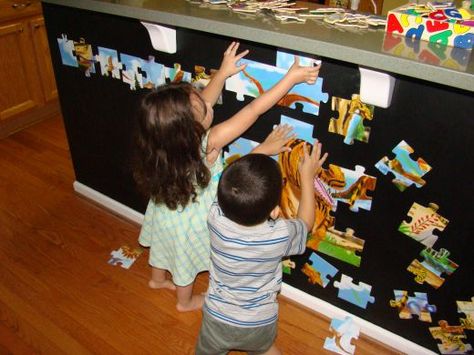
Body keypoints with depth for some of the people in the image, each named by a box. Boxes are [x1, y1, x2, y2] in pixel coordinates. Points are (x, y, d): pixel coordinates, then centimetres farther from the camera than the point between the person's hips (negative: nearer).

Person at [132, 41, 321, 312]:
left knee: (165, 247, 32)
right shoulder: (207, 143, -40)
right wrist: (291, 78, -34)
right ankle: (186, 301, 50)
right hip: (188, 222, -5)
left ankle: (158, 279, 60)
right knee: (186, 261, 22)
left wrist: (223, 73, -7)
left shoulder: (167, 138, -23)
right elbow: (253, 110, -38)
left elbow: (206, 101, -9)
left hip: (165, 211, 6)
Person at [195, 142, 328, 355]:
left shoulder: (215, 217, -29)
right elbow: (305, 222, -5)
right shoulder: (281, 235, -31)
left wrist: (262, 151, 2)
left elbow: (231, 188, -6)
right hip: (259, 324, 1)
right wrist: (307, 176, 0)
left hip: (218, 320, 0)